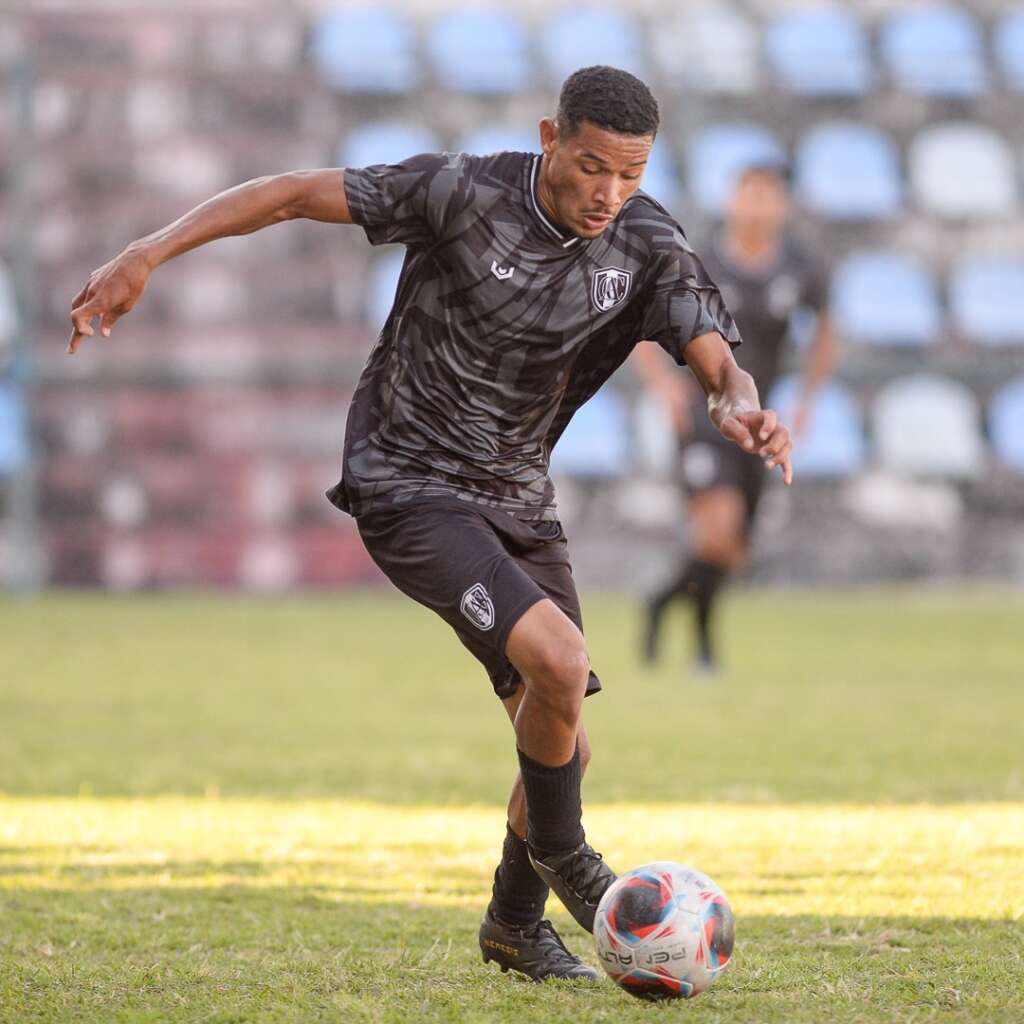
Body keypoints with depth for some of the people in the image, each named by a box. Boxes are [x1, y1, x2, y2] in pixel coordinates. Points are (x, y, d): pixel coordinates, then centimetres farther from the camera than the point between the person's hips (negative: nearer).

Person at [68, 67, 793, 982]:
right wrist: (146, 257, -19)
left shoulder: (649, 247, -6)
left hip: (518, 502, 6)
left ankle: (516, 920, 33)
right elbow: (296, 193, -13)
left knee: (563, 746, 7)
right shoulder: (463, 194, -18)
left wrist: (741, 407, -41)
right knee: (557, 661, -26)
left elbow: (718, 363, -15)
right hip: (408, 487, -6)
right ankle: (563, 856, 0)